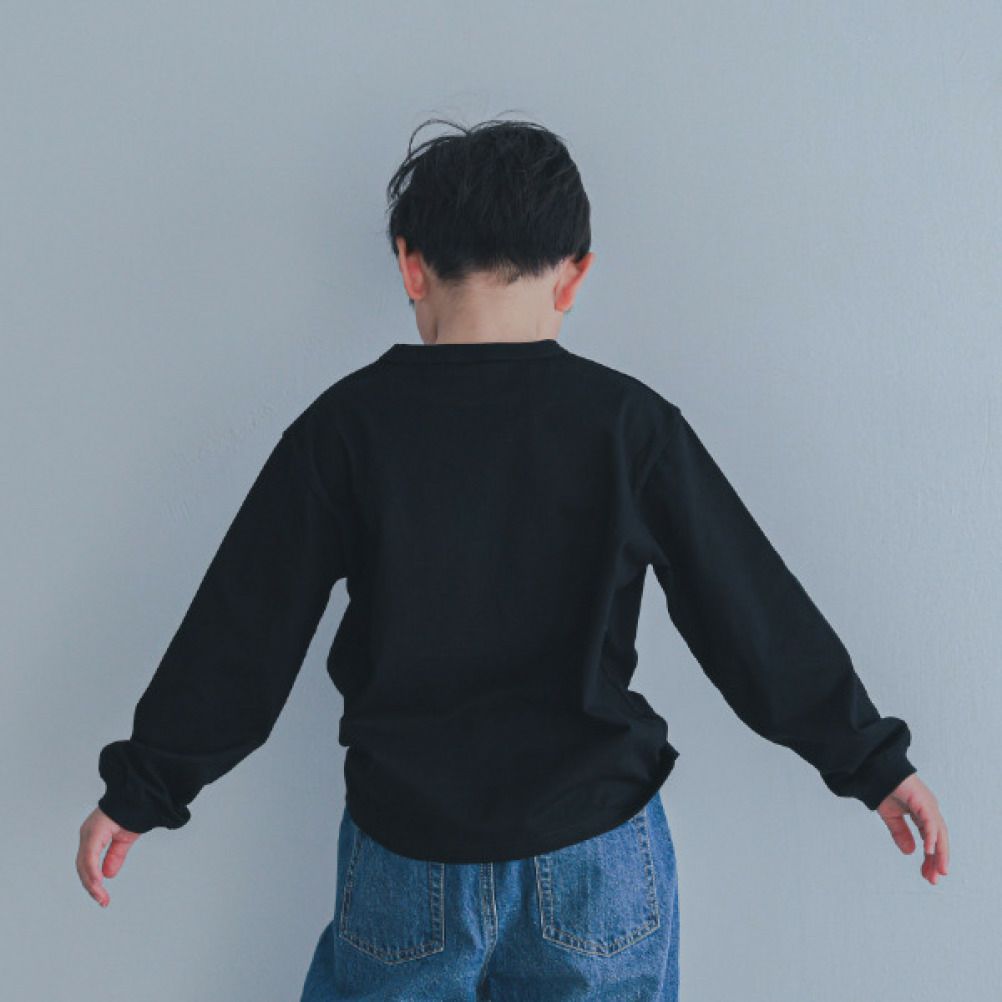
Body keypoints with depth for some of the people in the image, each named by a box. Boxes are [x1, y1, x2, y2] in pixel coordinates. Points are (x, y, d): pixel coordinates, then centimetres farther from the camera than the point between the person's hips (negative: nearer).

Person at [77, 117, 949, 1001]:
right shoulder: (627, 422, -8)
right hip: (599, 848, 0)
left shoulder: (347, 424, -8)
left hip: (407, 849, 0)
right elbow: (754, 615, -3)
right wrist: (873, 760, 9)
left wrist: (143, 785, 10)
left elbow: (244, 628, -3)